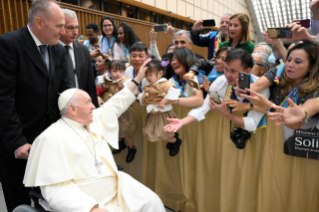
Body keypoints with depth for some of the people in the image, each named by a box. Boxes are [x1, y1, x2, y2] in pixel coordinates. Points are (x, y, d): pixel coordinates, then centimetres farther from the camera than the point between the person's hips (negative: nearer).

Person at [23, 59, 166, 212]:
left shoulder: (94, 120, 8)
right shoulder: (53, 138, -13)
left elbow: (117, 103, 20)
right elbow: (56, 189, -19)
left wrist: (138, 78, 22)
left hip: (117, 189, 7)